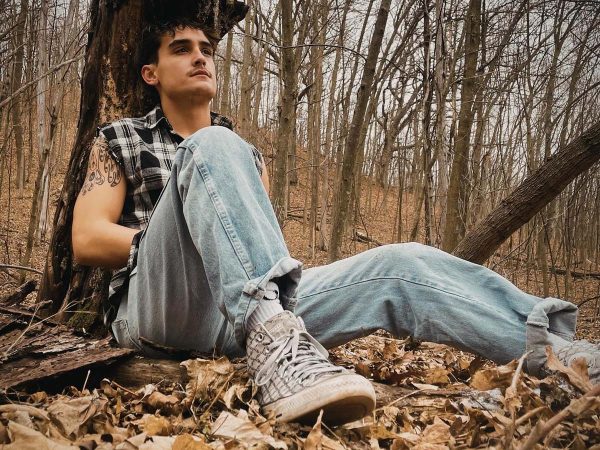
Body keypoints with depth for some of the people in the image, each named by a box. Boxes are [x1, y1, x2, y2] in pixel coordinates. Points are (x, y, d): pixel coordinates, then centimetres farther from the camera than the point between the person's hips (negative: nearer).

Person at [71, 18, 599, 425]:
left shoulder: (249, 155, 26)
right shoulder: (119, 139, 16)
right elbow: (89, 241, 2)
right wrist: (181, 238, -5)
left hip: (249, 308, 4)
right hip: (159, 307, -3)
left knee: (401, 265, -16)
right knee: (213, 148, -28)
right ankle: (274, 344, -46)